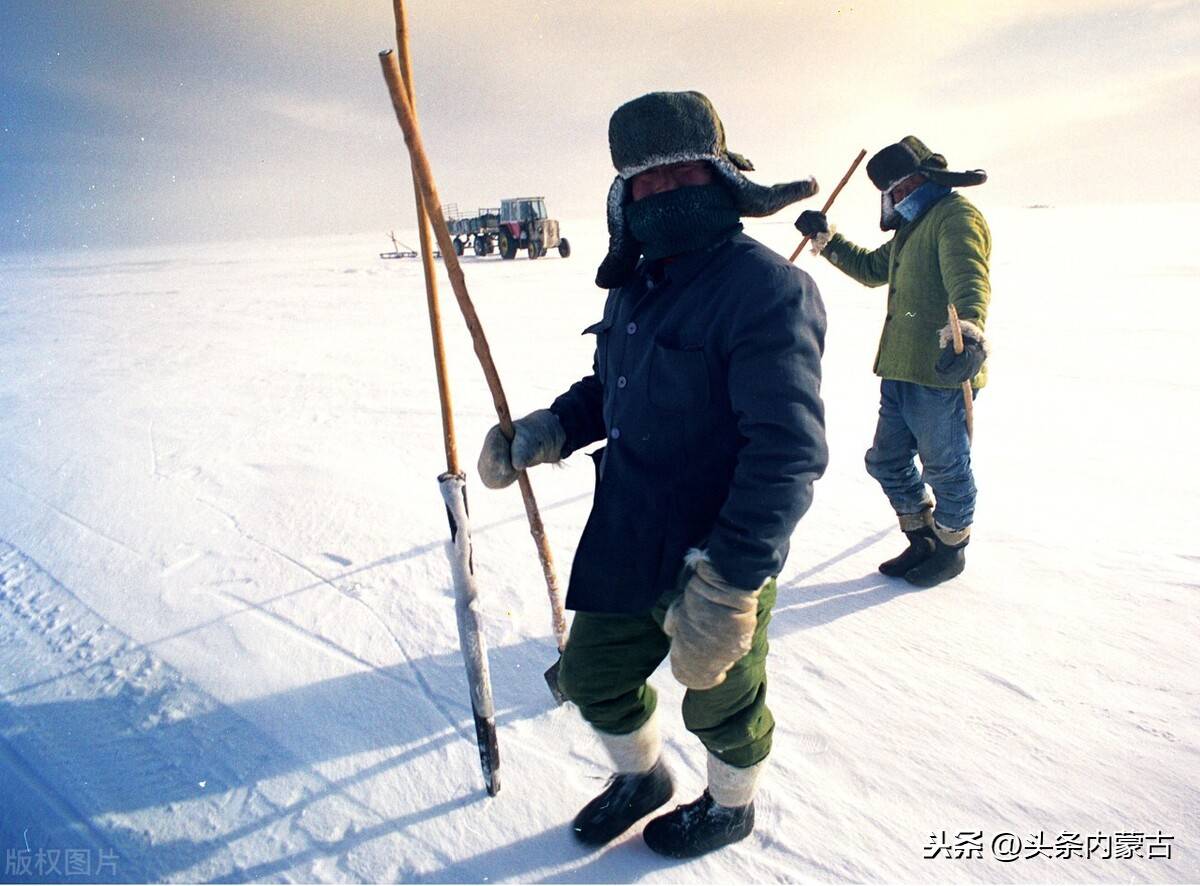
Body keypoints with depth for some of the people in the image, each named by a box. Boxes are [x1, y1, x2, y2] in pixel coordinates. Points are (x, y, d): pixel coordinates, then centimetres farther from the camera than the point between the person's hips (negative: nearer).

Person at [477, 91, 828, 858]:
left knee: (719, 703, 17)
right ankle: (642, 777, 52)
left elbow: (788, 450, -27)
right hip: (624, 546, 8)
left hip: (720, 562, -7)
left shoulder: (765, 288, -21)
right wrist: (545, 432, 2)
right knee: (594, 678, 22)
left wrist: (727, 586, -31)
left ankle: (732, 807, 49)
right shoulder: (636, 284, 7)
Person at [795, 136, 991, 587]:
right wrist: (829, 242, 25)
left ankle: (951, 548, 26)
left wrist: (968, 326, -47)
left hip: (942, 373, -10)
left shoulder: (956, 216, -10)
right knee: (888, 462, 16)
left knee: (945, 468, 5)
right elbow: (873, 268, 35)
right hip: (901, 372, 10)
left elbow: (968, 278, -29)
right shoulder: (914, 226, 22)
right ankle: (923, 541, 32)